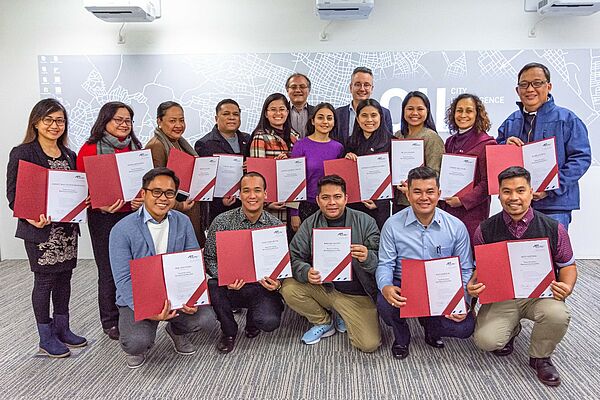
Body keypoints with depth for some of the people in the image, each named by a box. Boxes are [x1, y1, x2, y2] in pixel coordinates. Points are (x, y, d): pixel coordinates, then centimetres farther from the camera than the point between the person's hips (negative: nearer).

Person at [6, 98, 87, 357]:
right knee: (44, 280, 3)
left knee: (64, 277, 12)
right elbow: (13, 194, -9)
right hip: (40, 229, -5)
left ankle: (62, 329, 27)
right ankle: (46, 338, 17)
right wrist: (30, 218, -24)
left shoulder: (69, 155, 11)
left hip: (67, 227, 6)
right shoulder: (22, 153, -6)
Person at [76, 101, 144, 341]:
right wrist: (101, 205, -21)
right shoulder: (90, 150, -4)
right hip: (104, 218, -4)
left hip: (134, 215, 4)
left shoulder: (136, 148, 10)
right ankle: (111, 322, 21)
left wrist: (143, 199, -6)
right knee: (109, 272, 4)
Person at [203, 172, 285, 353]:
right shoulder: (222, 221, -5)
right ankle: (229, 331, 1)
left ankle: (252, 319, 17)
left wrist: (277, 282, -19)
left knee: (270, 322, -27)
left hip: (261, 287, 0)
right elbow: (209, 258, -3)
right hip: (230, 288, 0)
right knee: (210, 285, -32)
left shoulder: (276, 226, -2)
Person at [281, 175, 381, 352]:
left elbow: (380, 261, -8)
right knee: (289, 288, -21)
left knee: (370, 344, -18)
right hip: (323, 288, 2)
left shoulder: (365, 222, -5)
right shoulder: (310, 225, 0)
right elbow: (294, 258, -5)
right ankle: (324, 322, 7)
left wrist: (368, 258, -33)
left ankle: (343, 317, 18)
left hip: (357, 295, -2)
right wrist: (306, 273, -28)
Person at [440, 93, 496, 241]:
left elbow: (488, 183, -11)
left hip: (472, 213, -6)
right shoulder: (450, 142, 15)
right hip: (447, 211, 6)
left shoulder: (486, 143, -6)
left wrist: (462, 200, -15)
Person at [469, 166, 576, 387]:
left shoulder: (553, 228, -3)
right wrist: (472, 285, -18)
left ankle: (540, 357, 2)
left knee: (557, 315, -34)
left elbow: (568, 266, 6)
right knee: (486, 340, -22)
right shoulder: (485, 230, -4)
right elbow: (479, 268, 4)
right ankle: (511, 329, 20)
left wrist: (566, 286, -15)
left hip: (540, 293, 0)